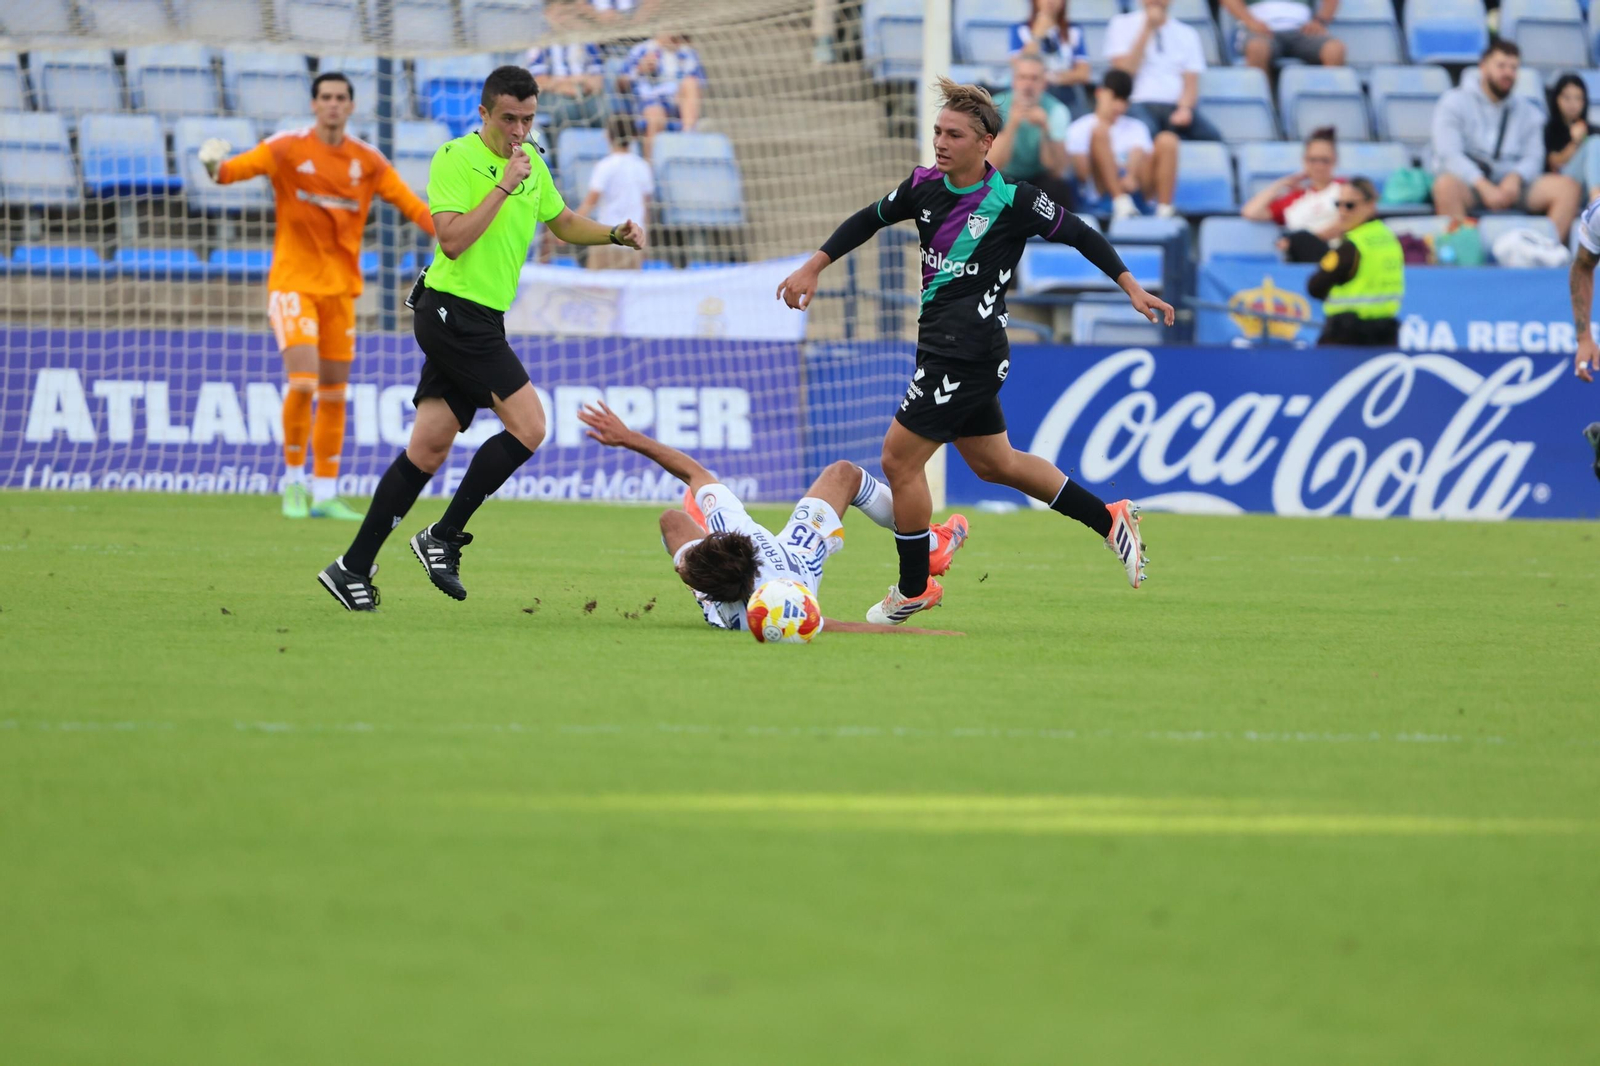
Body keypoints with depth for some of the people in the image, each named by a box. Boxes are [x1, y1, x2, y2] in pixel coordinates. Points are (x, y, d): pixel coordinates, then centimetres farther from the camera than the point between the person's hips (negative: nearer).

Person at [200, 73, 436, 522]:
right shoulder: (288, 148, -6)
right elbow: (243, 166, -19)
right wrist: (217, 168, -42)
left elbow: (410, 203, 3)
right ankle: (294, 481, 0)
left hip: (340, 285, 4)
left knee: (335, 392, 6)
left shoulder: (367, 161, 4)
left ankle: (324, 493, 15)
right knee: (302, 381, -17)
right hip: (294, 281, -4)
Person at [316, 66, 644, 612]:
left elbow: (564, 222, 28)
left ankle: (354, 568, 6)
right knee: (528, 426, -14)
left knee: (428, 449, 4)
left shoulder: (532, 162, 15)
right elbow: (452, 239, -19)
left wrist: (615, 234, 10)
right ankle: (443, 537, -6)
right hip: (452, 309, -8)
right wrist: (505, 186, -20)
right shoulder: (454, 159, -10)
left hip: (481, 320, 8)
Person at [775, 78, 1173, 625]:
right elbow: (869, 219, 20)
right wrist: (813, 267, 15)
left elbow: (1080, 235, -3)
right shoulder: (925, 186, 4)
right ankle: (1109, 521, 30)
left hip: (967, 351, -8)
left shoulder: (1013, 201, -14)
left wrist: (1132, 288, -3)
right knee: (993, 462, 19)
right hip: (942, 347, 8)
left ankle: (914, 589, 10)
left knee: (899, 458, -5)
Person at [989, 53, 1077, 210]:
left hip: (1041, 179, 0)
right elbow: (993, 166, -23)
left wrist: (1045, 129, -34)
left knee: (1059, 189, -32)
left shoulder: (1056, 110, -13)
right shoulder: (996, 108, -14)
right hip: (1007, 179, 0)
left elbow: (1057, 170, -21)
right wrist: (1011, 125, -34)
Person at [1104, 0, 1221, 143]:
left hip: (1176, 107, 3)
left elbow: (1191, 84, 8)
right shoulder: (1122, 25, 10)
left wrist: (1185, 108, -14)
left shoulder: (1187, 34, 15)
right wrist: (1147, 29, -3)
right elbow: (1124, 72, -2)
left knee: (1212, 137, -28)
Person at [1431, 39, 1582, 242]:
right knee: (1446, 185, -40)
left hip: (1509, 186, 4)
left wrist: (1515, 177, -17)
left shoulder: (1528, 111, 18)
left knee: (1568, 187, -19)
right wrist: (1484, 186, -24)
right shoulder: (1455, 102, 4)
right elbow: (1449, 154, -9)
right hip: (1469, 183, -4)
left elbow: (1533, 158, 8)